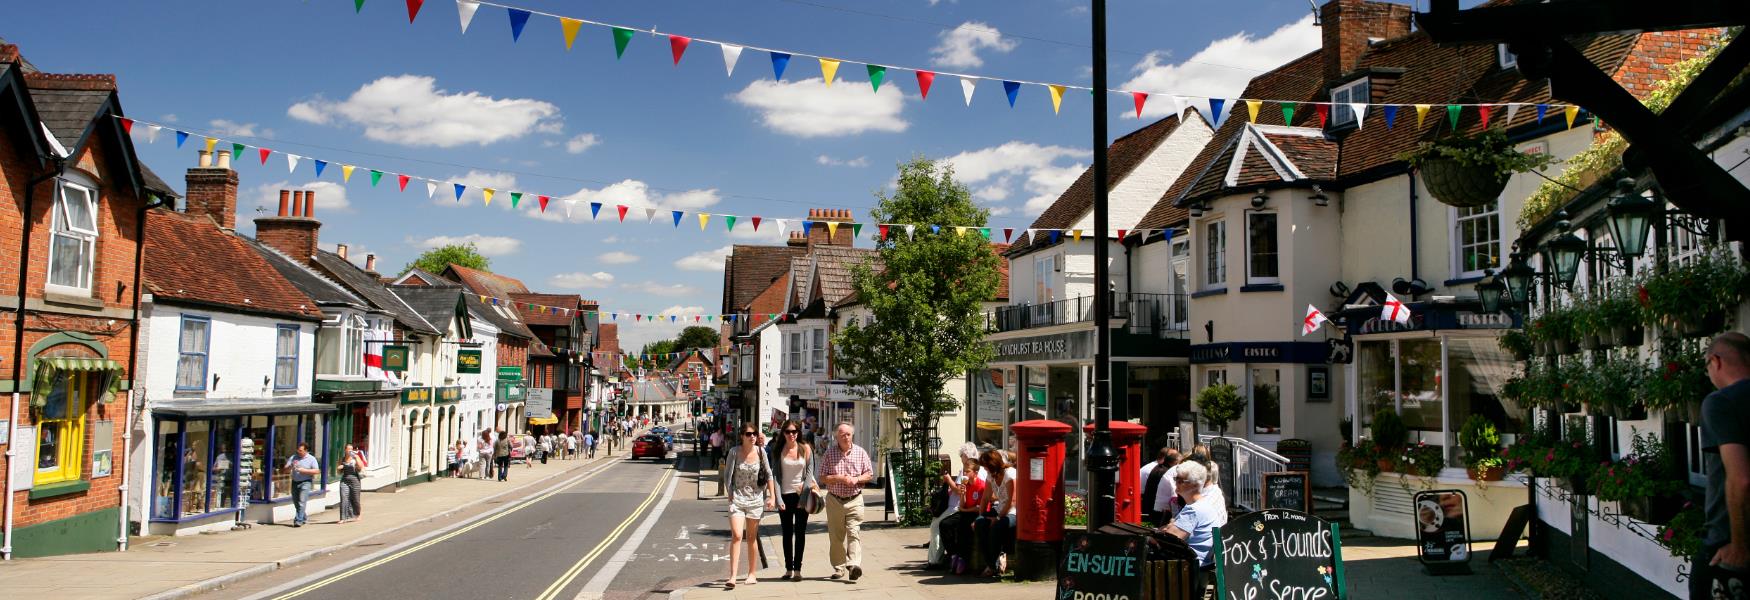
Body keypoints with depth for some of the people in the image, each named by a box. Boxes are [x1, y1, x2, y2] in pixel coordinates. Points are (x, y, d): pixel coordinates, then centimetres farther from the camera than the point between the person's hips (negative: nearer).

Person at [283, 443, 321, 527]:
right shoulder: (293, 458, 9)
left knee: (301, 502, -14)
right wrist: (291, 466, -14)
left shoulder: (311, 459, -1)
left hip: (305, 482, -5)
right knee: (296, 502, 12)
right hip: (295, 482, 5)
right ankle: (304, 517, 32)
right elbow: (286, 469, 7)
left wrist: (304, 470, -15)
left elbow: (317, 471, -6)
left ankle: (298, 520, -14)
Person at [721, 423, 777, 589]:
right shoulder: (734, 451, -7)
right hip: (737, 498, -2)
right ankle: (732, 576, -16)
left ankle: (752, 574, 23)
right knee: (736, 536, -15)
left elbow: (769, 474, 5)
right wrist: (730, 494, -1)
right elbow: (727, 473, 2)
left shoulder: (760, 452, -2)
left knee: (752, 538, 11)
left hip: (755, 499, 2)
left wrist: (772, 496, 1)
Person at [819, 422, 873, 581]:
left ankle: (854, 565, -23)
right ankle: (839, 567, 18)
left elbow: (869, 474, 8)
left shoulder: (860, 452, 4)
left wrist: (856, 479, -10)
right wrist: (839, 478, -15)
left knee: (854, 532, -15)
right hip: (834, 500, 1)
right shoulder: (830, 453, 2)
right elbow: (823, 478, 0)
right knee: (836, 536, 6)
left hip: (854, 500, -1)